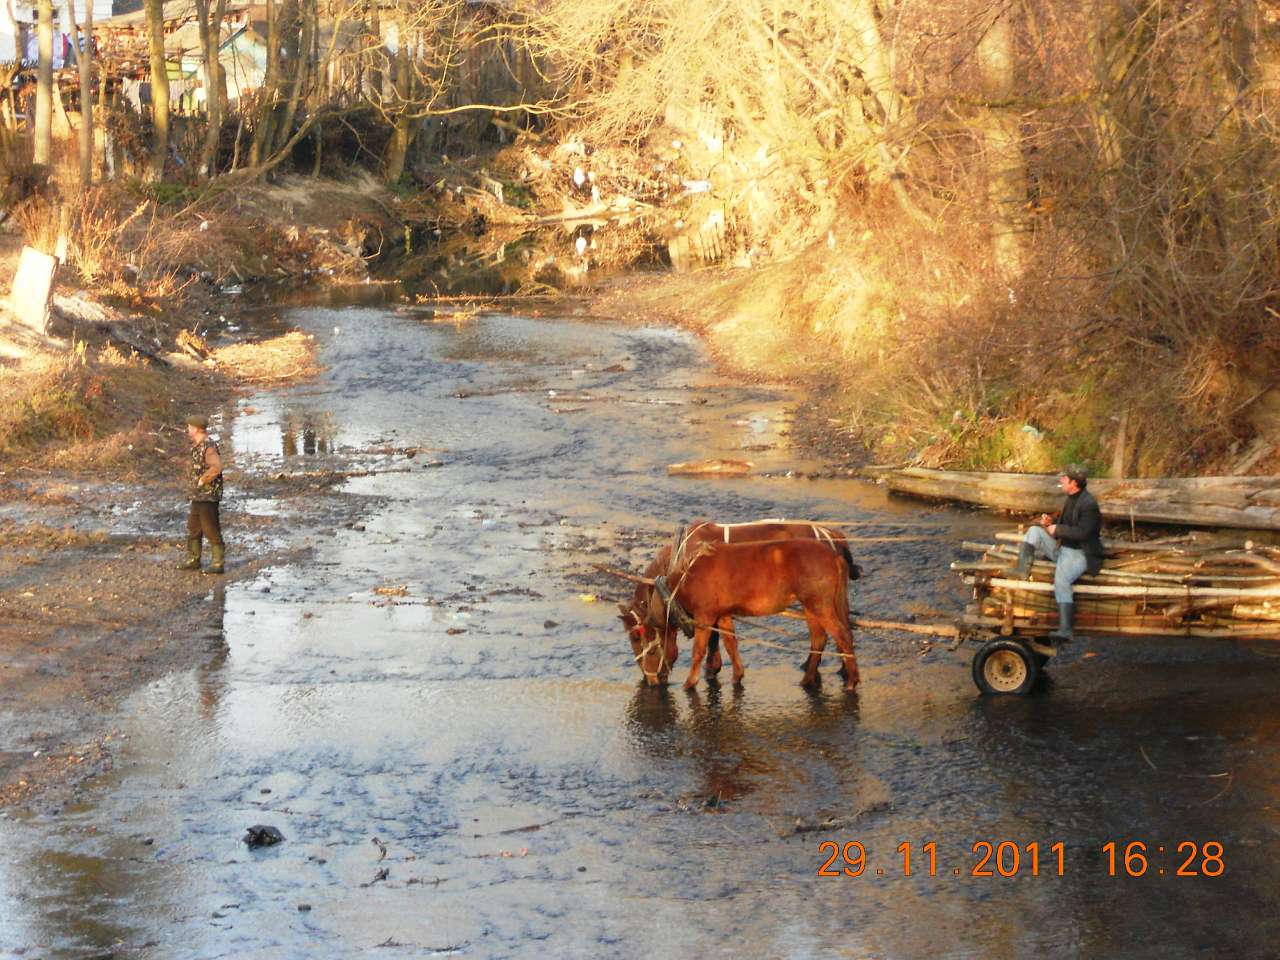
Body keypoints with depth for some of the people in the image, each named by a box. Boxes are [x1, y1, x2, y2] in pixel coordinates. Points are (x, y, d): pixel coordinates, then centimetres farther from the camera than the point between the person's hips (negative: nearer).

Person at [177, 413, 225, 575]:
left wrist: (201, 481, -22)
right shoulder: (197, 446, 13)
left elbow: (216, 467, -32)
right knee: (193, 529, 17)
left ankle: (218, 563, 0)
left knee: (211, 530, -5)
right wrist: (191, 480, 13)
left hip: (208, 495, -10)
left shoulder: (208, 446, -18)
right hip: (198, 495, 10)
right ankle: (193, 559, 27)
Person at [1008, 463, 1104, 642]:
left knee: (1061, 578, -33)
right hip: (1061, 547, 9)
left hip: (1079, 552, -9)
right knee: (1035, 531, -3)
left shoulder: (1088, 504, -17)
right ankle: (1022, 572, -12)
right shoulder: (1072, 499, 13)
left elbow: (1083, 532, -25)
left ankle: (1066, 629, -39)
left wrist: (1057, 529, -16)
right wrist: (1051, 521, 8)